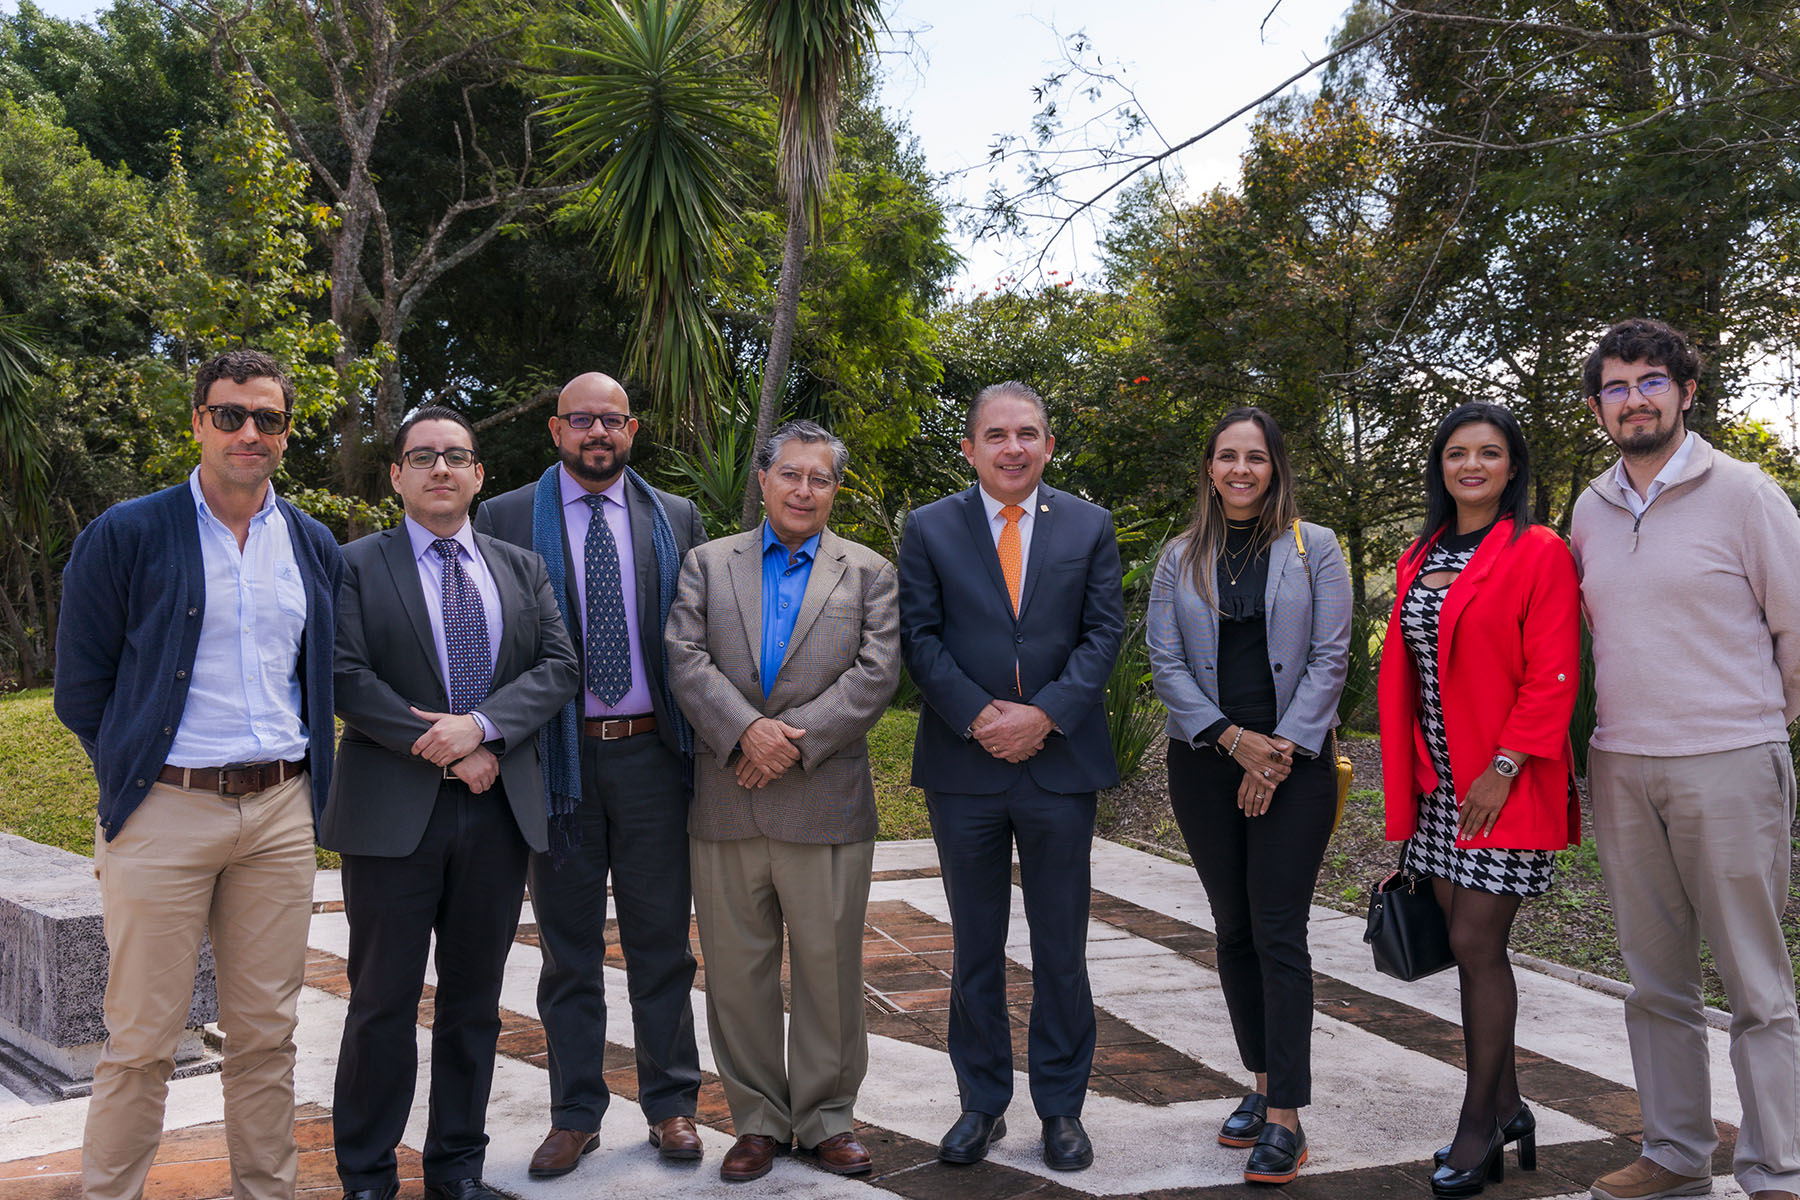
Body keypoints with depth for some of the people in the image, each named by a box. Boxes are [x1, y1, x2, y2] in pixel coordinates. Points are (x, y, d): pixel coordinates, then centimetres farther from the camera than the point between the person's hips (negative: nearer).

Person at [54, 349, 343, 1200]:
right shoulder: (125, 535, -2)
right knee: (142, 1041, 2)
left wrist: (305, 779, 10)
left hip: (281, 811, 4)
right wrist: (136, 775, 2)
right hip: (164, 810, -3)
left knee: (266, 1034, 10)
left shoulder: (315, 549, 11)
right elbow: (81, 686, 1)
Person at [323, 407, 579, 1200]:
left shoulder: (522, 568, 12)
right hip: (394, 813, -3)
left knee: (474, 1000, 12)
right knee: (384, 1003, 4)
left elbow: (559, 666, 3)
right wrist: (443, 749, -14)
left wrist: (481, 726, -14)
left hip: (499, 811, 4)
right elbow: (345, 678, -9)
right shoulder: (355, 566, 2)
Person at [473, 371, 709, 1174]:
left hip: (652, 753, 1)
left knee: (662, 941, 10)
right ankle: (575, 1115, 23)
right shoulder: (505, 520, 2)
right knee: (568, 948, 10)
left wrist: (705, 744, 1)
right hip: (555, 756, -1)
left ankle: (670, 1104, 25)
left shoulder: (677, 520, 7)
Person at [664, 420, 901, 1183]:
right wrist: (746, 730, -17)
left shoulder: (870, 574, 8)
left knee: (829, 968, 5)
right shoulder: (708, 564, 11)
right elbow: (685, 659, -2)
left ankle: (826, 1116, 21)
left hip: (826, 803, -1)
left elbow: (876, 674, -5)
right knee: (737, 969, 8)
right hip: (725, 803, 1)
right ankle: (758, 1119, 22)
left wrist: (794, 741, -14)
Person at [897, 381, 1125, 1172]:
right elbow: (921, 637, -2)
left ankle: (1061, 1107, 23)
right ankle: (982, 1104, 24)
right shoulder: (928, 529, 4)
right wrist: (977, 716, -14)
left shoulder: (1090, 527, 6)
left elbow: (1104, 632, 0)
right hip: (964, 766, 0)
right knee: (976, 948, 10)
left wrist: (1046, 715, -13)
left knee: (1061, 947, 9)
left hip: (1061, 762, 0)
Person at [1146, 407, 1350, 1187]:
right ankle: (1263, 1083, 23)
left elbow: (1329, 659, -2)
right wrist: (1232, 738, -9)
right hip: (1205, 763, 3)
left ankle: (1285, 1118, -2)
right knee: (1233, 930, 9)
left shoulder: (1314, 549, 3)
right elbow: (1165, 662, 2)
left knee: (1279, 932, -6)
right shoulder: (1180, 559, 8)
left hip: (1294, 763, -3)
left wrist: (1281, 751, -11)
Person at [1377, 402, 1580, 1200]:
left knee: (1476, 945, -5)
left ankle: (1479, 1125, 9)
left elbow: (1552, 676, -12)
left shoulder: (1539, 553, -6)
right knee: (1470, 945, 11)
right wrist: (1405, 778, 11)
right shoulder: (1418, 559, 13)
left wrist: (1505, 767, -17)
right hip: (1438, 785, 6)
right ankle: (1508, 1110, 24)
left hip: (1504, 785, -6)